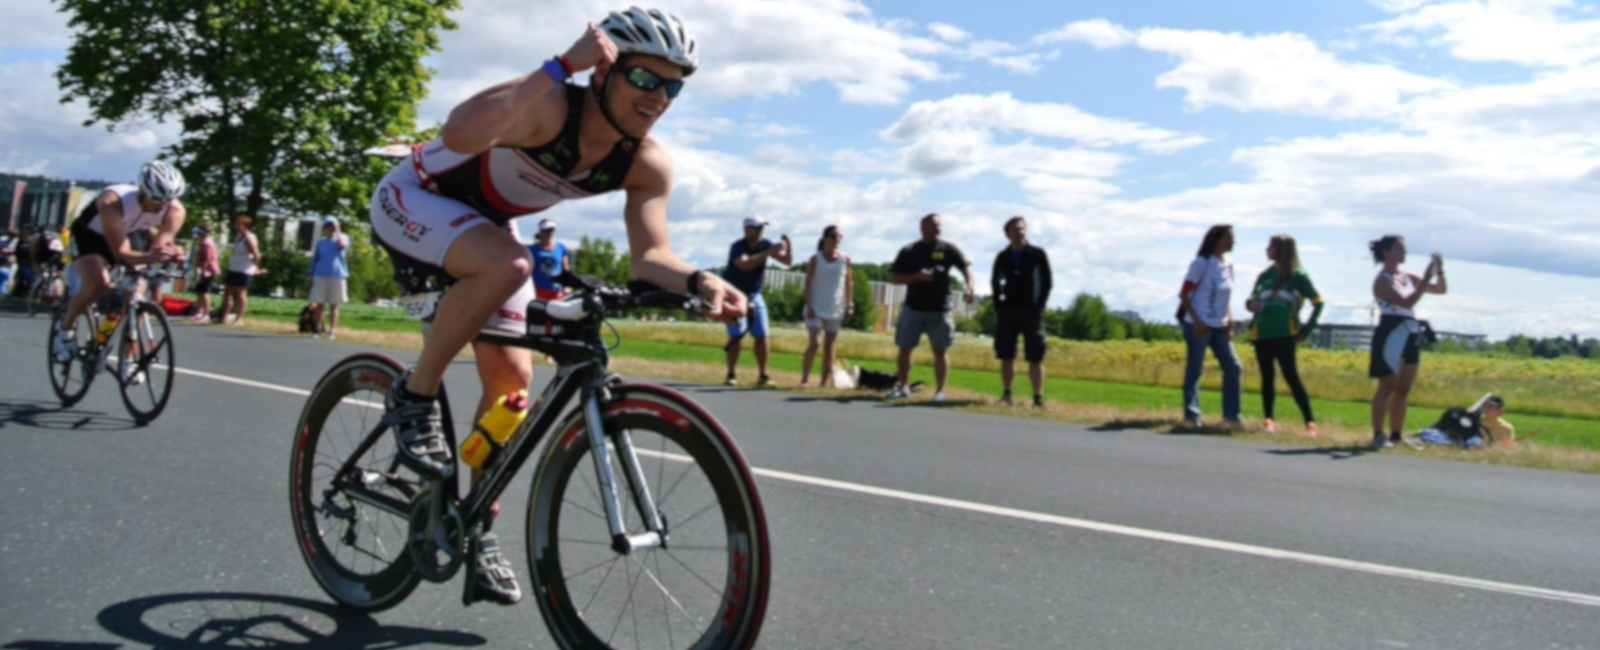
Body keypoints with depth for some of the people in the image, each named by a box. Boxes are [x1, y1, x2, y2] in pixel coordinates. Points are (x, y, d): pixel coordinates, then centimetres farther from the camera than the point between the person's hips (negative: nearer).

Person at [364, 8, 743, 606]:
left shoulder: (647, 165, -16)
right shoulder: (547, 106, -35)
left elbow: (648, 254, -23)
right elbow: (459, 134, -53)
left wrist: (699, 281, -44)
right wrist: (563, 64, -53)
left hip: (481, 225, 6)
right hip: (412, 198, -6)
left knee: (512, 378, -1)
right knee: (507, 265, -37)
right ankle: (413, 397, -15)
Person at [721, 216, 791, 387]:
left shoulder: (765, 244, -4)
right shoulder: (737, 246, -19)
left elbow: (788, 260, -4)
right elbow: (744, 264, -39)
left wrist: (787, 248, -25)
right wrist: (769, 252, -41)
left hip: (754, 295, 5)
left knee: (761, 335, -1)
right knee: (736, 335, -10)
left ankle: (763, 375, 4)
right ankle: (732, 375, -3)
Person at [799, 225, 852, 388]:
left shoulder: (845, 259, 2)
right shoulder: (815, 259, -4)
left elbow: (848, 282, 7)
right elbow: (808, 283, -5)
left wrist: (849, 304, 0)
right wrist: (809, 306, -12)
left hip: (836, 310, 3)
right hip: (816, 308, -3)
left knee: (829, 346, 8)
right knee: (813, 344, -12)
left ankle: (825, 381, 14)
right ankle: (804, 379, -6)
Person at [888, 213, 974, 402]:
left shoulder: (948, 249, 2)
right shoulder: (908, 251, 3)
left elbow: (966, 268, -5)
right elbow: (894, 277, 1)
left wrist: (969, 287, -25)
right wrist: (917, 276, -15)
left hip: (939, 310, -1)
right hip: (912, 308, 1)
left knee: (940, 350, 1)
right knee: (905, 348, 4)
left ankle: (940, 390, 7)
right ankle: (903, 386, 17)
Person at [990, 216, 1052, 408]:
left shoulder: (1037, 254, 1)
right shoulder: (1002, 257, 9)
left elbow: (1047, 282, 0)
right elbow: (995, 282, 15)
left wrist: (1039, 306, -7)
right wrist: (998, 303, 4)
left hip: (1031, 312, -3)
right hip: (1006, 311, 3)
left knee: (1035, 358, -5)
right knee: (1006, 356, 5)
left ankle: (1038, 398, -3)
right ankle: (1006, 394, 13)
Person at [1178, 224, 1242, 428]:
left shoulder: (1228, 265, 10)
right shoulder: (1202, 263, -9)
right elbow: (1184, 294, -10)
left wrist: (1230, 320, 4)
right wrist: (1196, 320, -18)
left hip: (1220, 327, 7)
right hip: (1199, 326, -7)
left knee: (1233, 367, 2)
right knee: (1194, 370, -2)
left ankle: (1231, 414, 10)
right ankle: (1191, 414, 6)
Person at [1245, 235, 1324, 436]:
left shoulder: (1297, 275, 1)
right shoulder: (1264, 275, 15)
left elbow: (1317, 302, 2)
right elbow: (1251, 299, 21)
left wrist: (1307, 329, -5)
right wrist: (1251, 305, -3)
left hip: (1284, 335, -5)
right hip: (1261, 334, 5)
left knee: (1291, 376, -10)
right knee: (1267, 376, 6)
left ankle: (1310, 422, -8)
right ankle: (1268, 419, 9)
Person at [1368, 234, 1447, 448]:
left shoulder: (1407, 278, 14)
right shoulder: (1383, 280, -10)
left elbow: (1441, 290, 18)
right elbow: (1406, 302, -22)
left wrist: (1439, 271, 1)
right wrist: (1426, 279, -21)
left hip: (1411, 336, 8)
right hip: (1392, 335, -8)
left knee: (1403, 389, 9)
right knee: (1387, 387, -7)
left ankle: (1396, 435, 14)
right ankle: (1378, 435, -4)